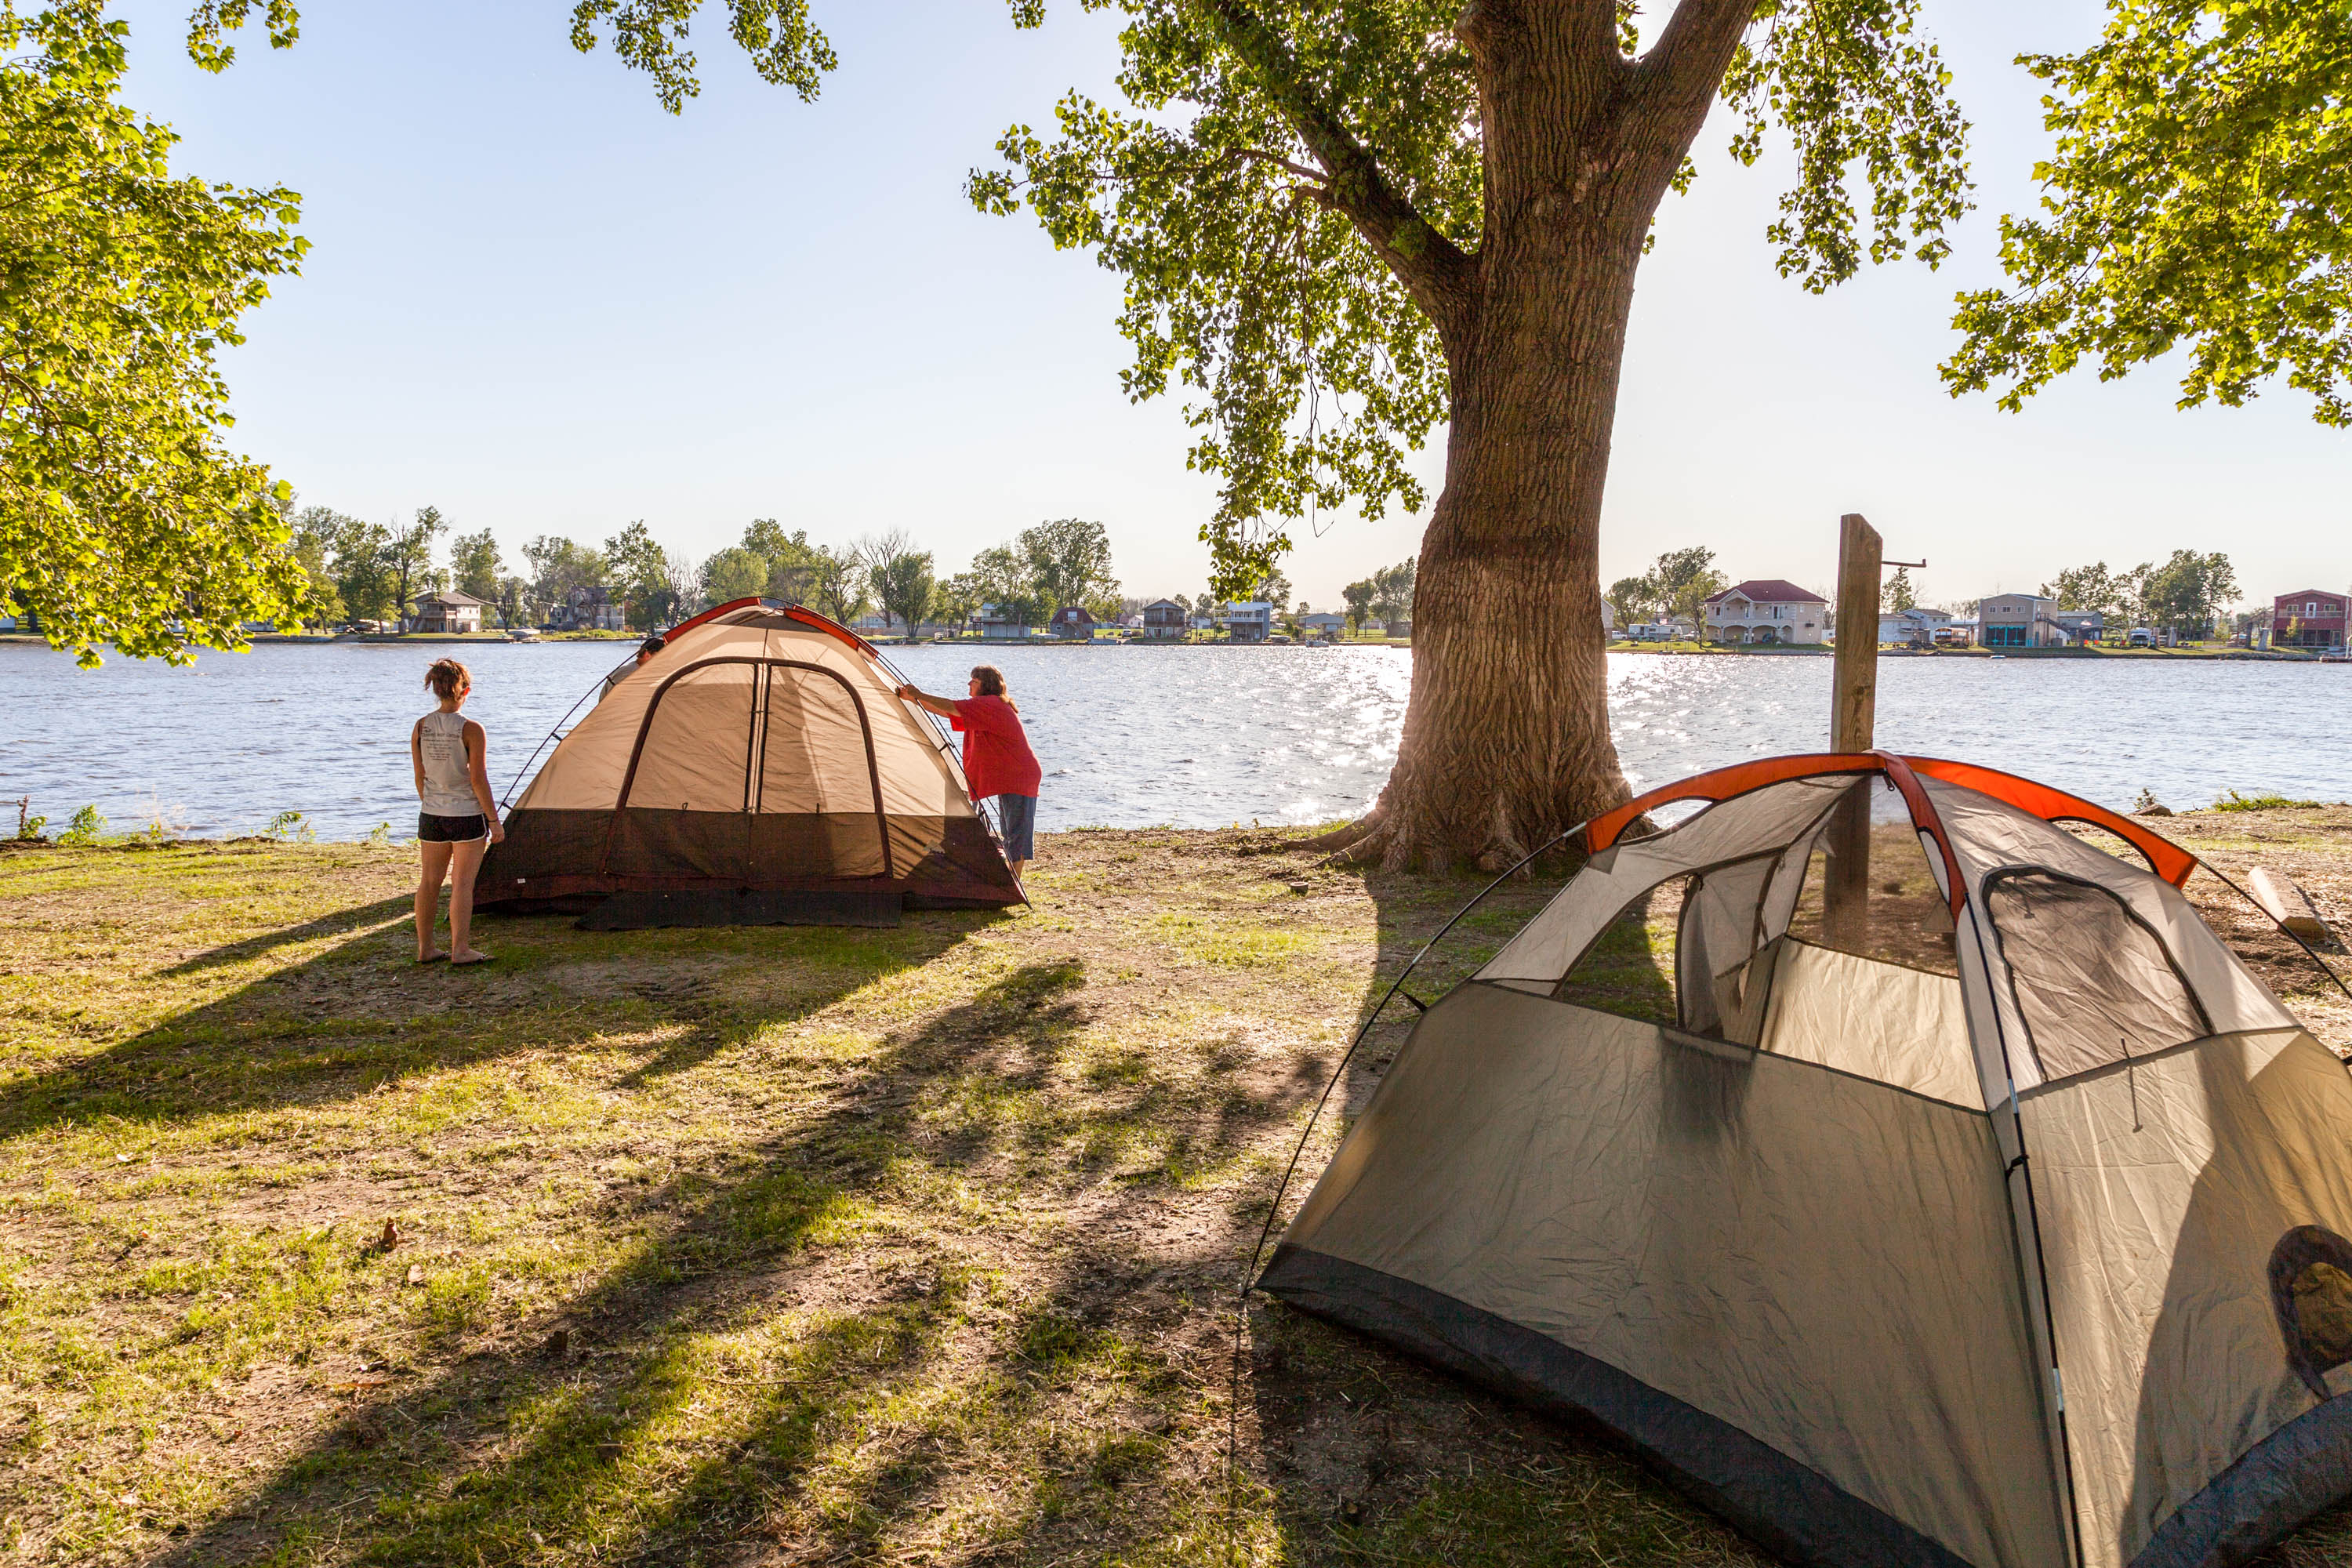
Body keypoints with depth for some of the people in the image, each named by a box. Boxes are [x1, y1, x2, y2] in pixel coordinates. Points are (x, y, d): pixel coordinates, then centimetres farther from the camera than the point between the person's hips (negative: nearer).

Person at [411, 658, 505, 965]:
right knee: (462, 883, 0)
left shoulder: (421, 727, 1)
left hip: (431, 816, 5)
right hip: (467, 816, -5)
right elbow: (478, 780, -13)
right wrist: (494, 819, -6)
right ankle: (460, 950, 2)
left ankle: (425, 949, 21)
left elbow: (420, 777, 8)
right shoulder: (471, 730, -14)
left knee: (429, 881, 12)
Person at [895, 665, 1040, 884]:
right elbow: (948, 712, 15)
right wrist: (915, 699, 8)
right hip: (1006, 778, 11)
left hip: (1019, 776, -11)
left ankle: (1014, 882, -7)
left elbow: (953, 708, -22)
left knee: (1017, 830, -8)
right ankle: (1012, 880, 19)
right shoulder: (981, 706, 15)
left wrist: (920, 695, -14)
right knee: (1009, 831, 13)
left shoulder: (990, 704, -16)